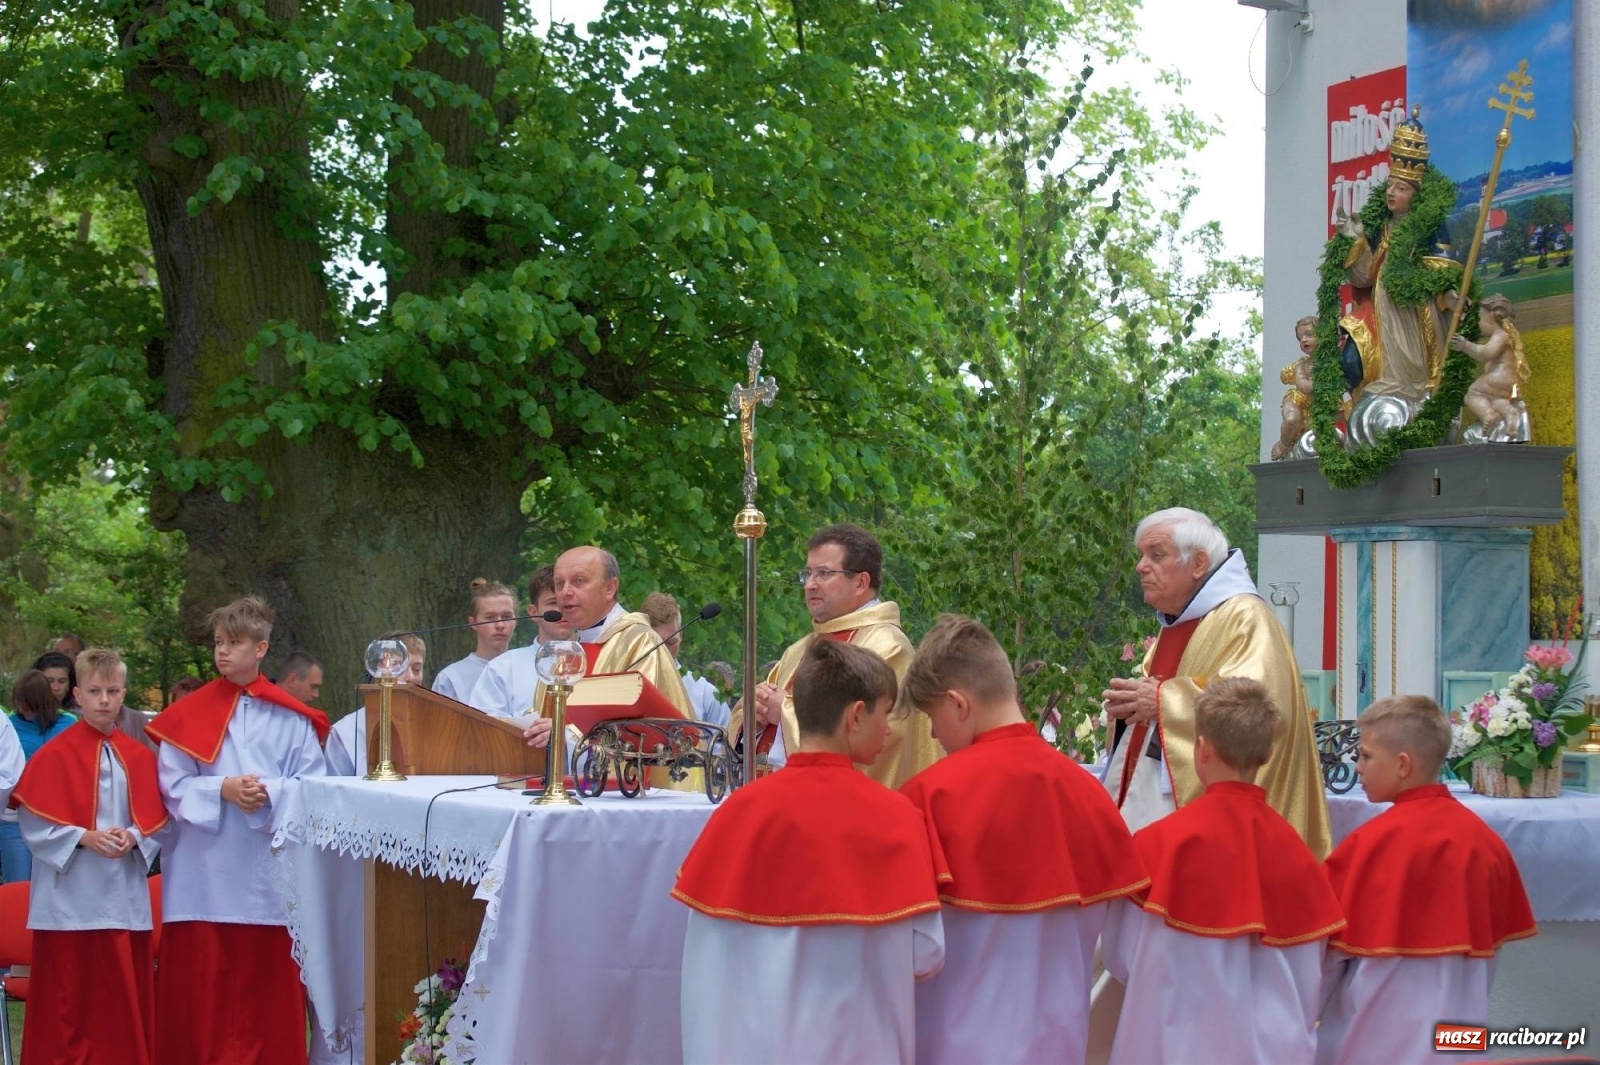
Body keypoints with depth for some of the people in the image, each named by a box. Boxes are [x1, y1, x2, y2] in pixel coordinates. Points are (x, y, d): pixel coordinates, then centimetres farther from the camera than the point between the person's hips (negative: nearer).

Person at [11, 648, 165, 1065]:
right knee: (67, 998, 0)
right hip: (69, 895, -3)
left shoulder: (139, 757, 8)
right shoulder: (54, 756, -3)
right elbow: (35, 825, -6)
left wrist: (134, 837, -11)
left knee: (124, 996, 5)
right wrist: (85, 837, -17)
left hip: (123, 896, 3)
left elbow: (157, 822, 9)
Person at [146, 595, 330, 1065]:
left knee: (268, 985, 3)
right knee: (203, 986, 0)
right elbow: (173, 787, 1)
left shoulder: (291, 717, 5)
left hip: (270, 867, 0)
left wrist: (271, 792, -17)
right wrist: (222, 790, -15)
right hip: (204, 871, 0)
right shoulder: (189, 714, 5)